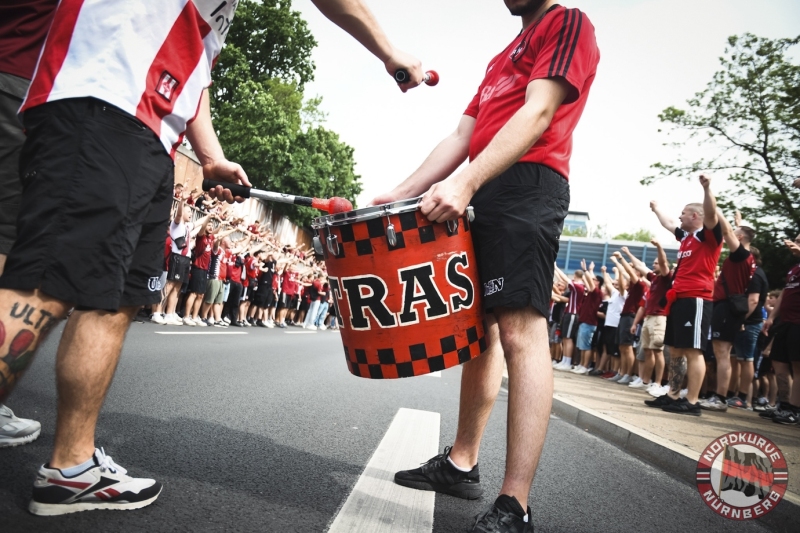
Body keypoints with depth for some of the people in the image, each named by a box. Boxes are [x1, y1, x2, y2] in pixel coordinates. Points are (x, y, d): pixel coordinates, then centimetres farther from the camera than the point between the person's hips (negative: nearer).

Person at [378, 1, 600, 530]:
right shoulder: (503, 58, 31)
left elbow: (538, 112, -11)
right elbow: (461, 136, 22)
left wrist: (466, 181, -24)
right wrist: (398, 195, 11)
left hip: (527, 186, -9)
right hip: (482, 195, 9)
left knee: (520, 331, -17)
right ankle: (461, 464, 18)